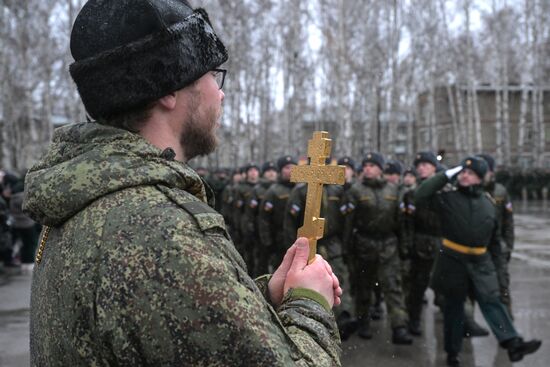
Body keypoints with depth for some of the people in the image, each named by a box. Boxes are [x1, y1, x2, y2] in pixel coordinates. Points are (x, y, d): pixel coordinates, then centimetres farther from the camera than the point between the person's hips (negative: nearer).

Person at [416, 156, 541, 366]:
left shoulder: (487, 203, 7)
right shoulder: (448, 198, -5)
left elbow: (494, 234, 17)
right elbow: (420, 197, -18)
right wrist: (446, 176, -15)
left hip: (480, 261, 2)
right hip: (452, 260, -2)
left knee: (491, 300, -9)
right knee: (454, 305, 8)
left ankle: (513, 344, -17)